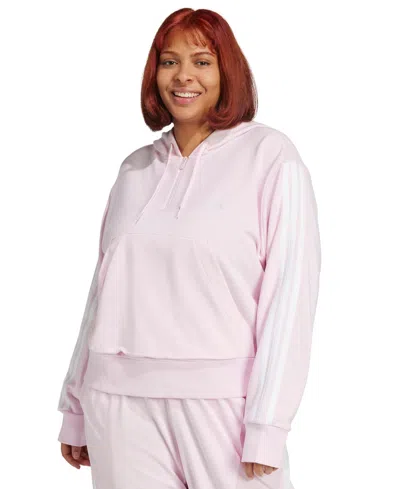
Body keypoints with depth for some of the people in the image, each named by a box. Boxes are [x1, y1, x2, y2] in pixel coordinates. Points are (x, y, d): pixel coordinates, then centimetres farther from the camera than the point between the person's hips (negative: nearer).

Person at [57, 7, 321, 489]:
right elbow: (102, 291, 15)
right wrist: (75, 412, 13)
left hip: (220, 398, -4)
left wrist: (267, 425, -13)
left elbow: (290, 290, -7)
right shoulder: (135, 169, 13)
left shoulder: (271, 155, -1)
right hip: (121, 403, 4)